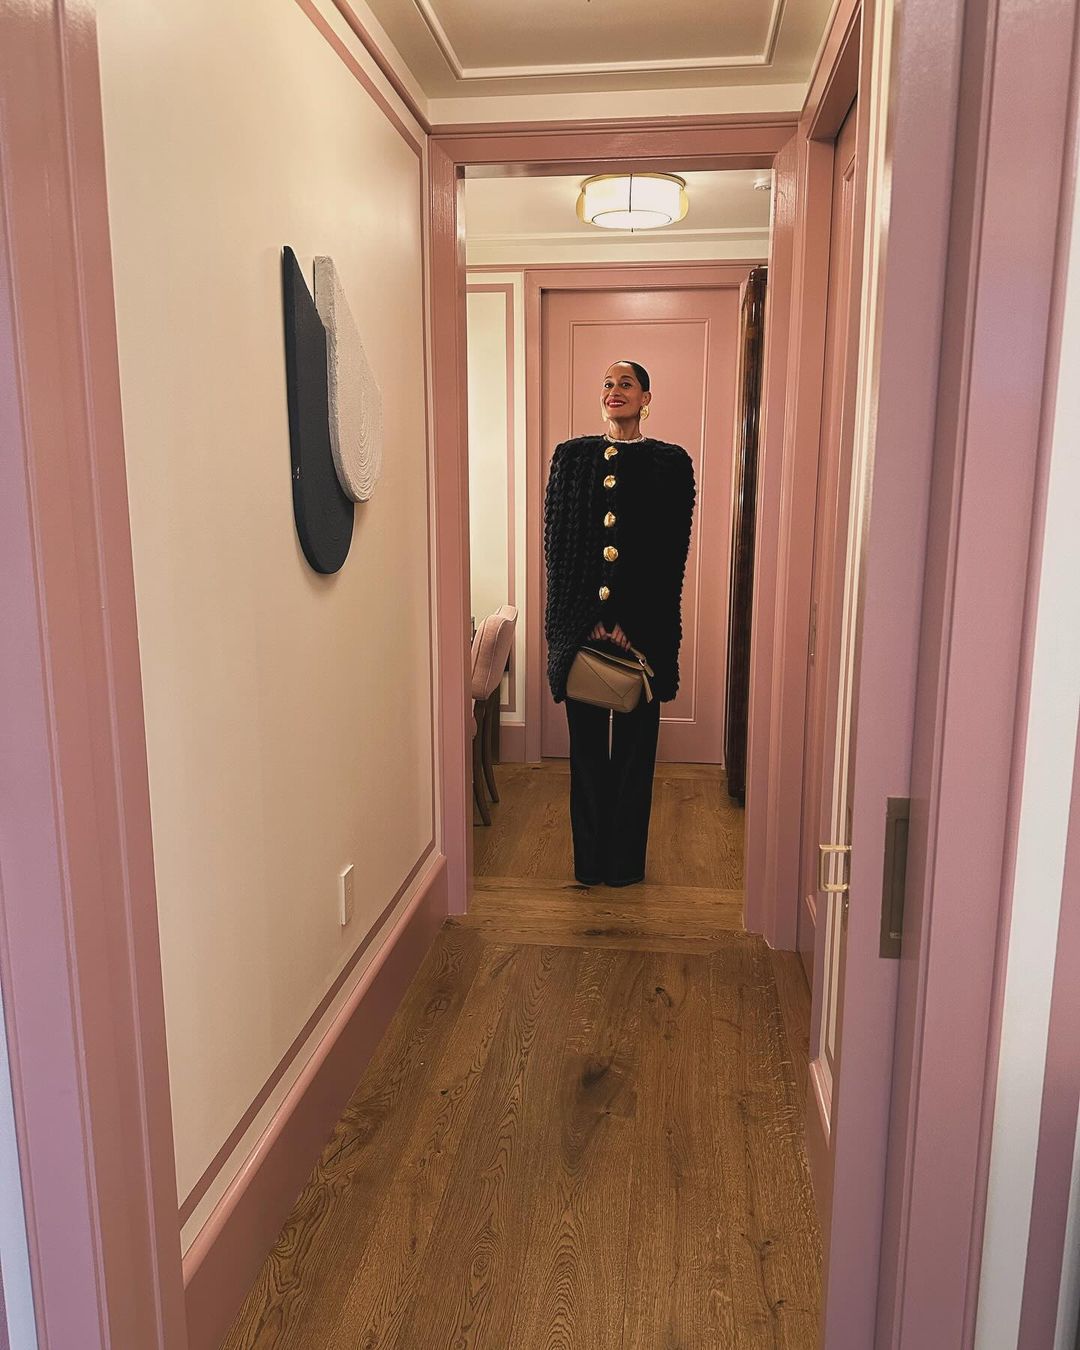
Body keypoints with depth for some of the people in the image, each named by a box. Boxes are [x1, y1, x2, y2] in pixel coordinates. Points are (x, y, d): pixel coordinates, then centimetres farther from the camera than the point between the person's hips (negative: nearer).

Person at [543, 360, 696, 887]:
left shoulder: (671, 463, 2)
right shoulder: (570, 456, 7)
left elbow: (671, 553, -3)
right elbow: (555, 544, 3)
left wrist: (632, 626, -11)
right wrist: (584, 623, -6)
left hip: (644, 627, -1)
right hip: (580, 625, 1)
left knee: (635, 745, 6)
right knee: (587, 745, 7)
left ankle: (627, 861, 18)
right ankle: (590, 860, 19)